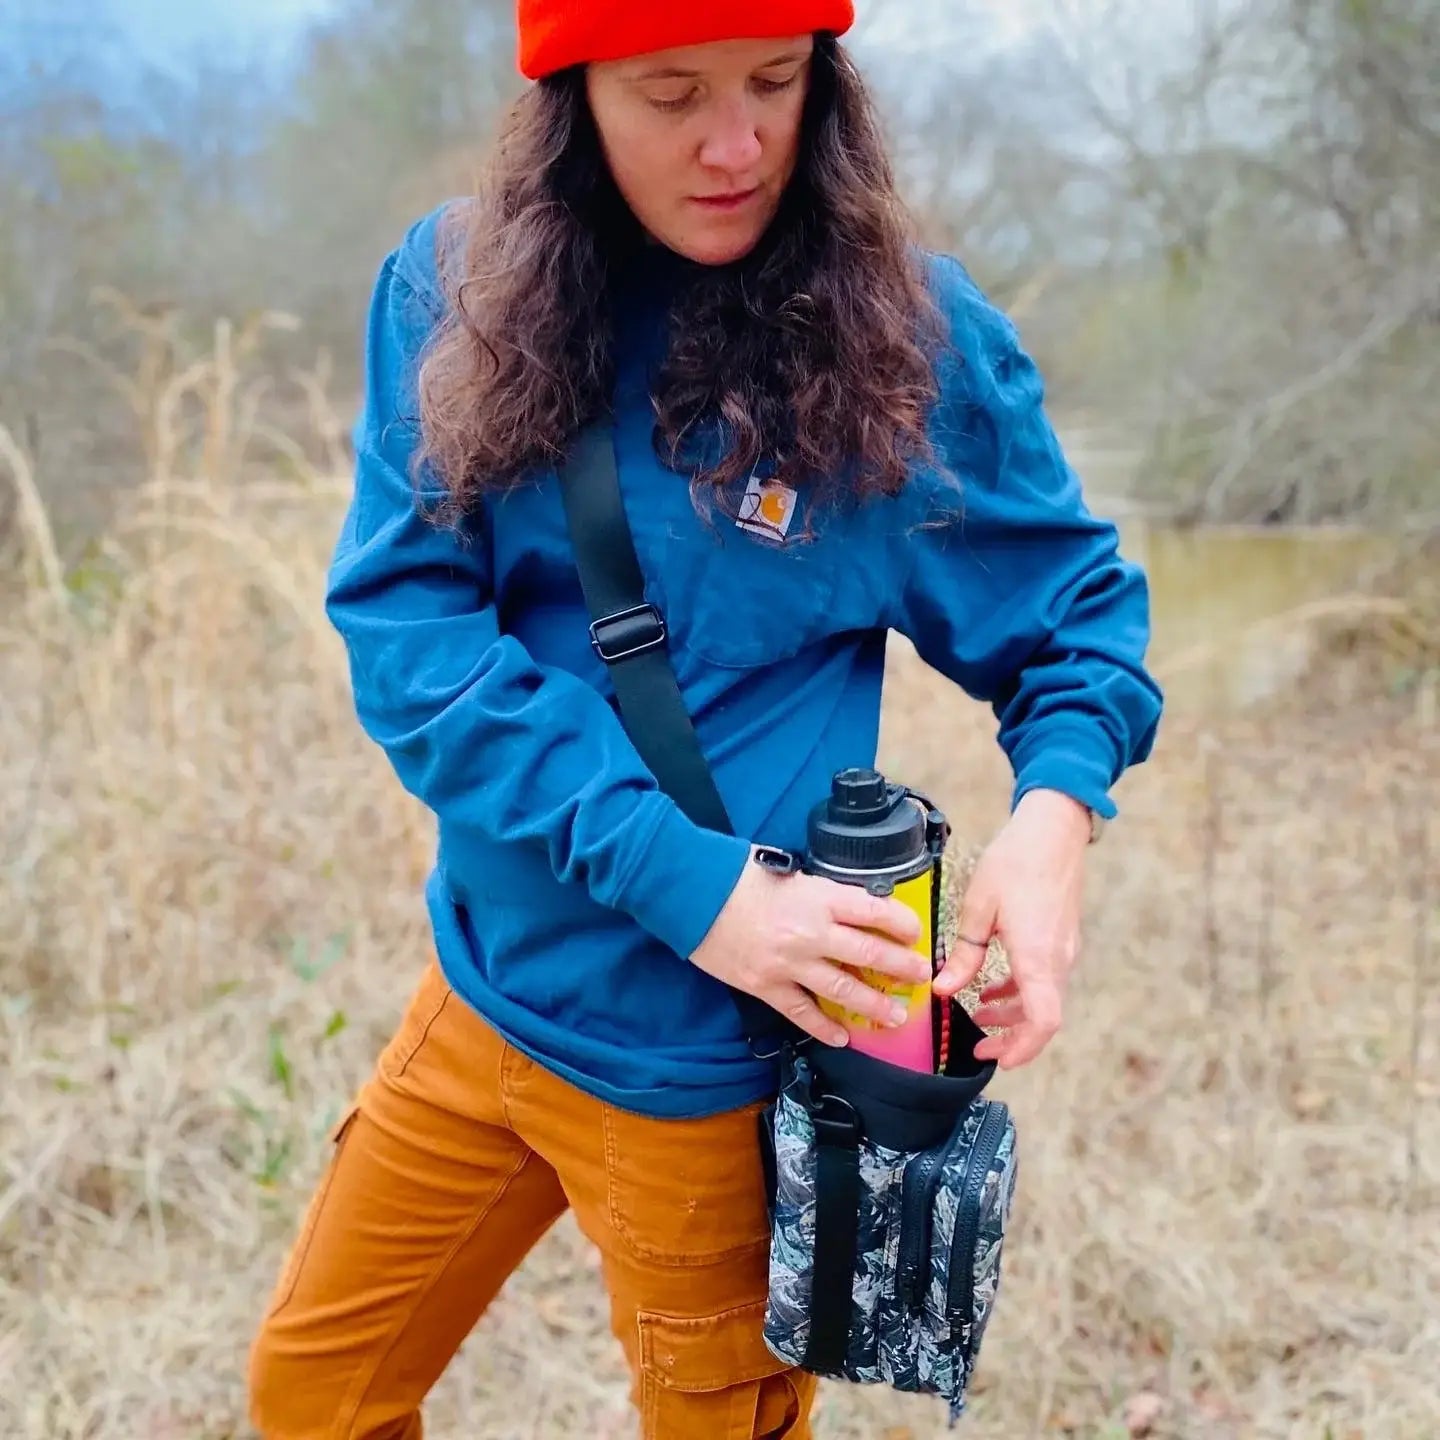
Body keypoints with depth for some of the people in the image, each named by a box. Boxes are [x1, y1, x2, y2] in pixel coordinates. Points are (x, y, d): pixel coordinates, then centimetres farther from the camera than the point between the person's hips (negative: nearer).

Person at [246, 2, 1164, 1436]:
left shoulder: (911, 334, -12)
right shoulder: (449, 291, -7)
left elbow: (1079, 611, -1)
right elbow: (402, 623, -14)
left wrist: (1057, 804, -23)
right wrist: (681, 878, -25)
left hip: (709, 1052, -3)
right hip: (486, 985, 4)